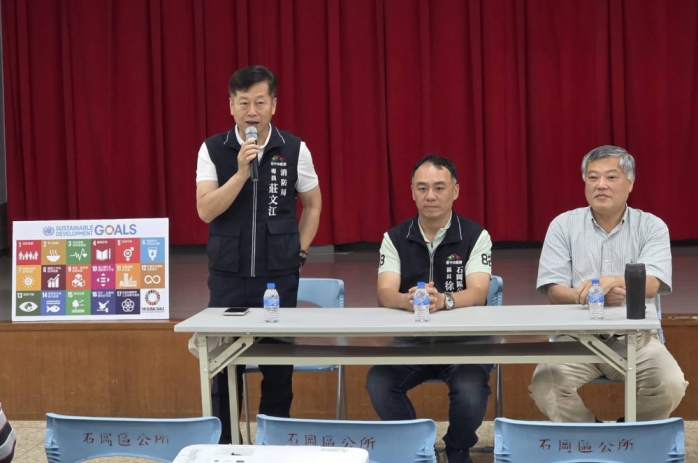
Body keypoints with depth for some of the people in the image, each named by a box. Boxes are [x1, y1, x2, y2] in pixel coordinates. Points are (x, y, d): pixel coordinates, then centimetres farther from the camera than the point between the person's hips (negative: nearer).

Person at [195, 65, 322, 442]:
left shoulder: (295, 149, -2)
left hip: (279, 276, 0)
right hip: (228, 276, 0)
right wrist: (241, 172, -21)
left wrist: (300, 252, 6)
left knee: (278, 365, 6)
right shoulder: (212, 150, -4)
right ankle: (223, 443, 18)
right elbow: (206, 211, -12)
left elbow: (313, 204, 11)